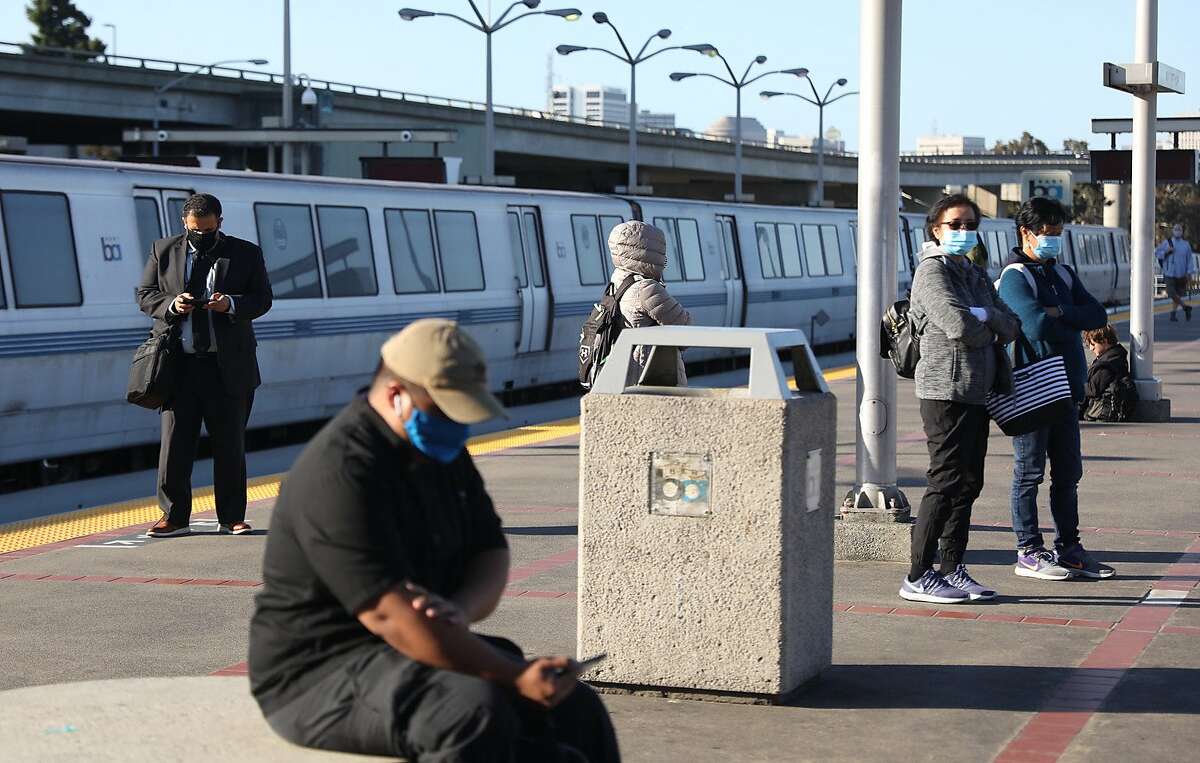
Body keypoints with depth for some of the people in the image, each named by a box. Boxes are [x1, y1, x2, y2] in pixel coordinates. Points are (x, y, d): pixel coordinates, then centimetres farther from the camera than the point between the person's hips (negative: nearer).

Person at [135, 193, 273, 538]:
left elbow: (263, 299, 3)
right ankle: (174, 516, 8)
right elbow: (144, 295, 8)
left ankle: (232, 518, 14)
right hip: (178, 364, 0)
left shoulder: (246, 254, 5)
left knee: (230, 444, 6)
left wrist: (231, 304, -16)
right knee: (174, 441, -1)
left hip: (228, 365, 0)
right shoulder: (163, 251, 8)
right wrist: (171, 304, -13)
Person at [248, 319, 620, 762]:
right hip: (319, 678, -9)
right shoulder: (341, 474, -23)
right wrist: (515, 677, -29)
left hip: (422, 649, 9)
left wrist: (459, 610, -17)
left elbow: (491, 554, 8)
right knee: (477, 712, -34)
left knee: (577, 711, -5)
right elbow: (392, 616, -29)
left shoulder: (443, 451, 7)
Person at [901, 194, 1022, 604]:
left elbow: (1012, 326, 13)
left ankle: (952, 569, 16)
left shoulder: (976, 275, 20)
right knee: (946, 482, -9)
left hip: (977, 392, 9)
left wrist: (986, 316, -7)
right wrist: (990, 330, -2)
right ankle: (918, 577, -6)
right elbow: (959, 327, -21)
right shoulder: (933, 271, -8)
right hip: (946, 390, -9)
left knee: (969, 482, 10)